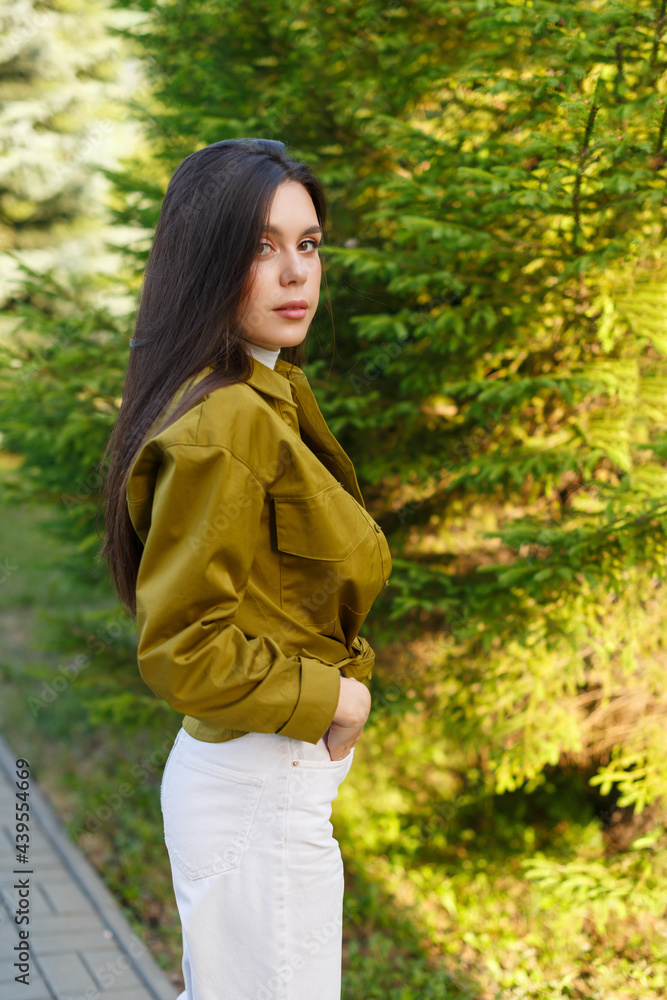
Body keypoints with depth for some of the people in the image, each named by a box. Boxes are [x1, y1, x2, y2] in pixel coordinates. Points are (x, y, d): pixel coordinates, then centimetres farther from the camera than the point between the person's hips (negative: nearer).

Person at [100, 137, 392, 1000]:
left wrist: (341, 689, 3)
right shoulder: (226, 426, -23)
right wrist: (327, 697, -14)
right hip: (263, 791, -10)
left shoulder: (268, 397, 8)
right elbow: (180, 651, -25)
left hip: (230, 772, 10)